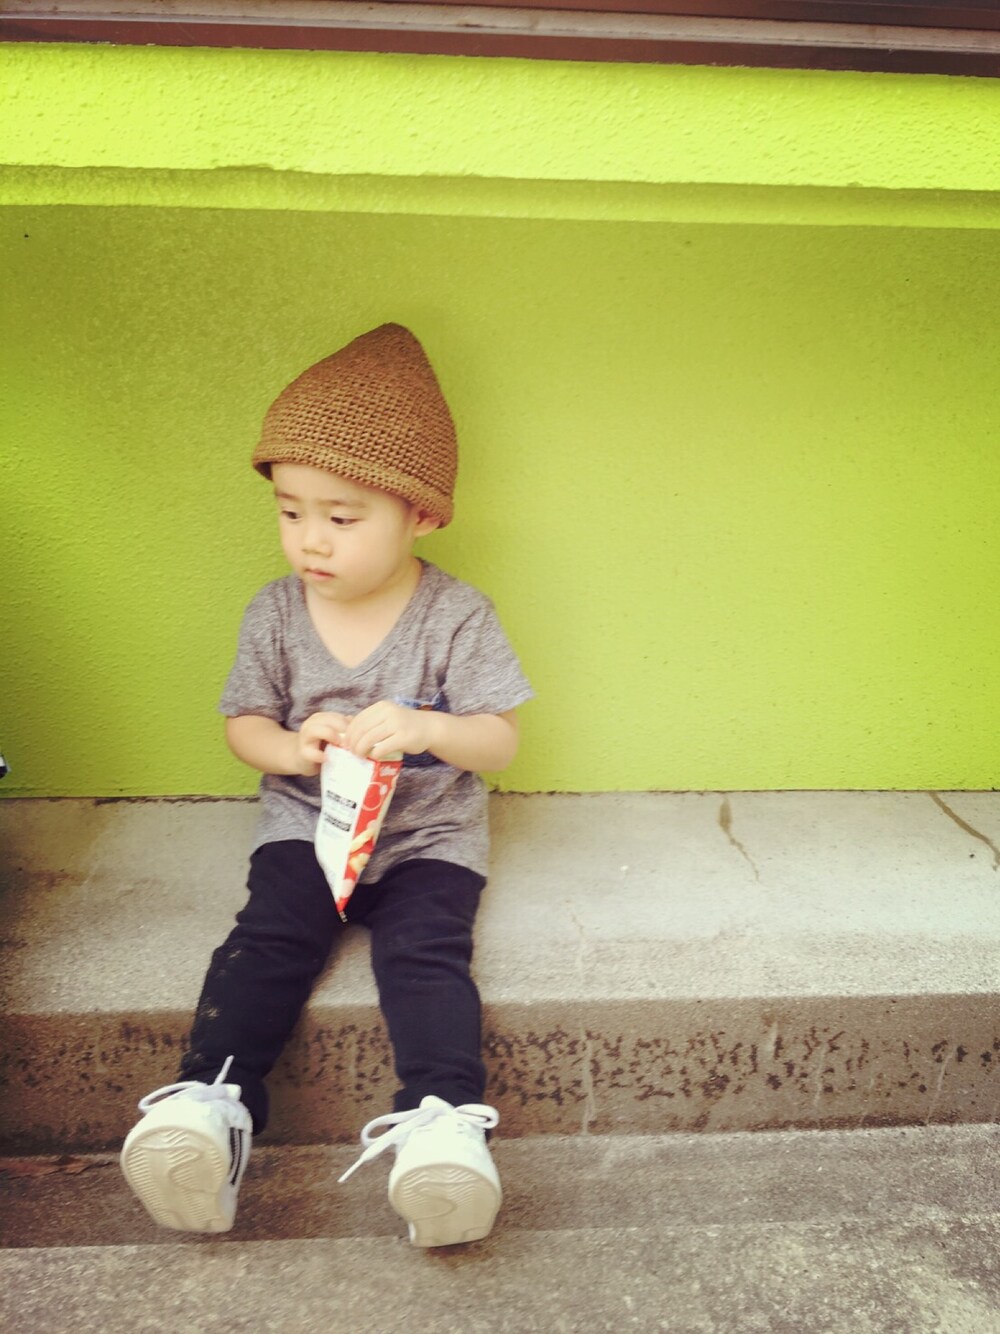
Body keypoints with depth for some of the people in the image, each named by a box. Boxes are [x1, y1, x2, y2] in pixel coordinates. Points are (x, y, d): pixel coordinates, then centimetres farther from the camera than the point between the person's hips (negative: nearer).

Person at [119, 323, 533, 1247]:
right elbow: (244, 722, 8)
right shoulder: (276, 615, -1)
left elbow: (500, 741, -8)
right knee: (268, 937, -19)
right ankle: (210, 1098, -22)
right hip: (305, 823, 2)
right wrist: (293, 748, -16)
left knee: (425, 950, -23)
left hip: (430, 833, -2)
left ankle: (442, 1118, -26)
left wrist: (425, 728, -29)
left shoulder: (457, 617, -9)